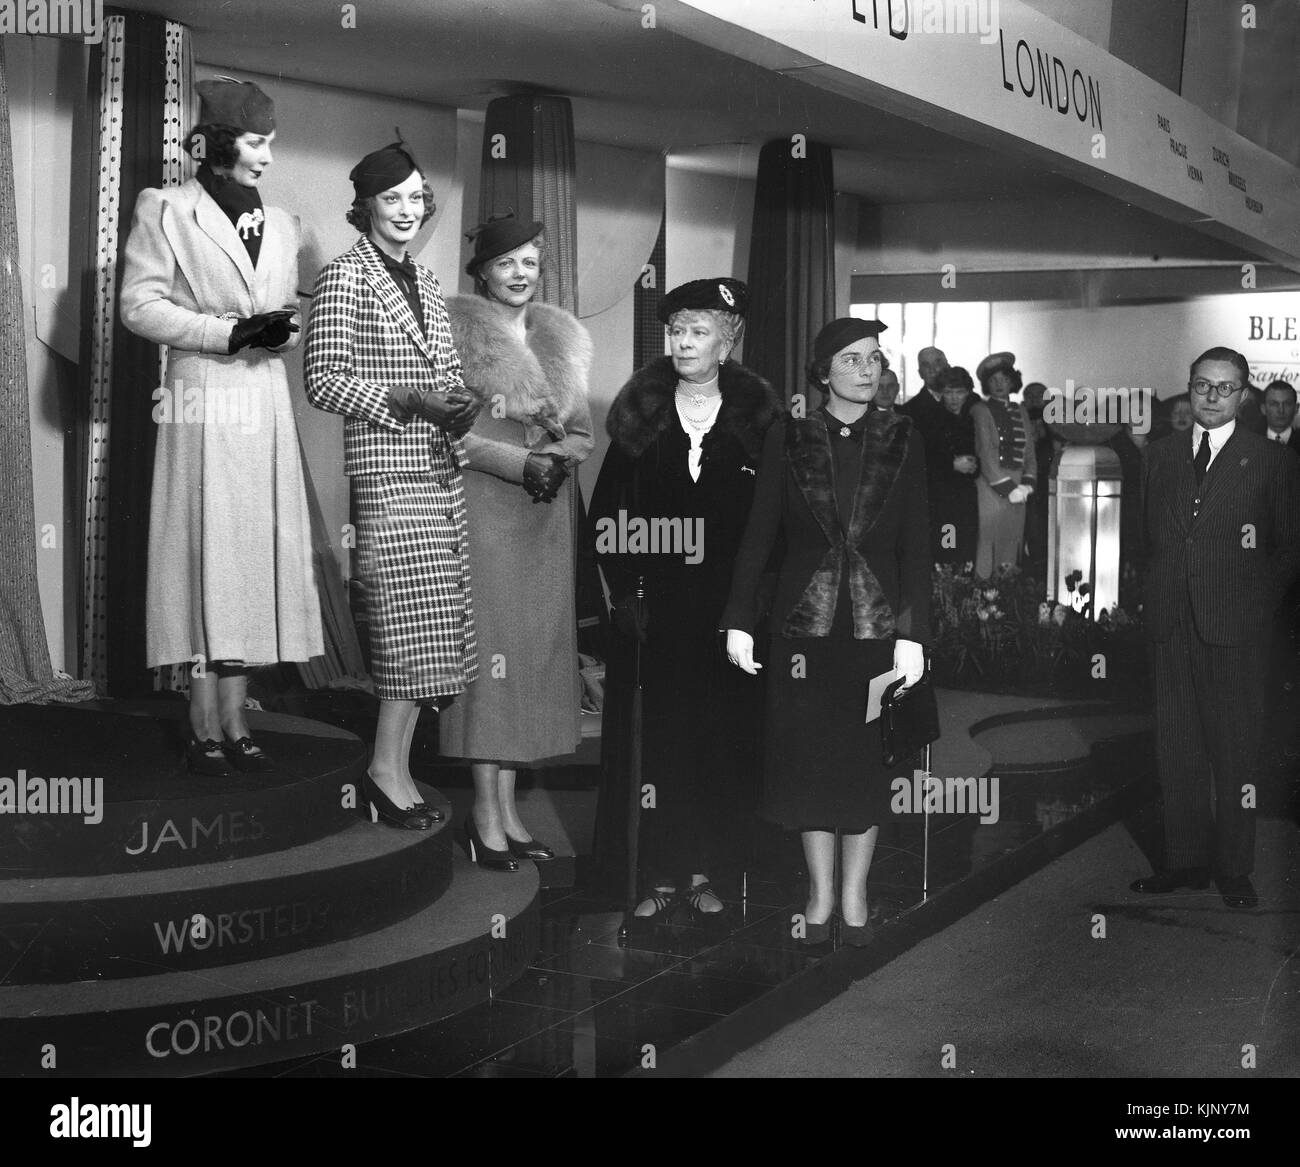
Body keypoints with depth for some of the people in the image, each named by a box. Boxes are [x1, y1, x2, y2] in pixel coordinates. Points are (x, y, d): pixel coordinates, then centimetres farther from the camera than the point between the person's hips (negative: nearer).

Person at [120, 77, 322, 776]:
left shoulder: (281, 224, 16)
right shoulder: (165, 211, 0)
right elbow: (140, 306, -6)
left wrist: (282, 330, -4)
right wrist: (231, 332, -14)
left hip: (265, 403, 6)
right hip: (203, 402, -5)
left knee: (256, 556, 4)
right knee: (205, 557, -6)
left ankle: (235, 723, 10)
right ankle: (205, 731, 0)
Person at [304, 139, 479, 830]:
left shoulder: (425, 281, 18)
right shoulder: (344, 278, -4)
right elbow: (322, 381, -10)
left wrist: (458, 405, 3)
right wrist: (407, 401, -16)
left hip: (440, 466, 7)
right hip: (386, 468, -7)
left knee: (439, 619, 4)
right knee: (414, 619, -9)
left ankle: (393, 765, 12)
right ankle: (391, 769, 0)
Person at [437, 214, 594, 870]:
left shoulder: (561, 339, 16)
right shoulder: (458, 332, -2)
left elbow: (581, 433, 16)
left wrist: (557, 459, -6)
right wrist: (519, 462, -16)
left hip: (546, 513, 6)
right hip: (482, 504, -6)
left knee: (534, 649, 5)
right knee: (489, 646, -7)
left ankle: (506, 808, 11)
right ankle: (486, 810, -1)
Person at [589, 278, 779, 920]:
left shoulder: (757, 418, 3)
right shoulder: (640, 414, 6)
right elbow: (605, 508, 5)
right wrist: (624, 590, -3)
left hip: (728, 606, 0)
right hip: (655, 603, 1)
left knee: (722, 738, 3)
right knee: (655, 734, 0)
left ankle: (702, 869, 13)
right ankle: (660, 873, 8)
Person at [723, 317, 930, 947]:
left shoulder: (902, 441, 0)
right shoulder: (787, 439, 0)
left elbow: (916, 545, -1)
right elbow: (759, 533, 2)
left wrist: (913, 634, -8)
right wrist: (739, 619, -3)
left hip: (877, 622, 0)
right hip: (805, 618, 0)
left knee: (867, 758, 6)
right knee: (808, 755, 4)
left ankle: (854, 894, 20)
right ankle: (820, 893, 19)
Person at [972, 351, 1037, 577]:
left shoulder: (1020, 411, 17)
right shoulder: (981, 410, 0)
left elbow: (1029, 451, 14)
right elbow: (986, 453, -7)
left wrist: (1028, 483, -2)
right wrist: (1008, 487, -12)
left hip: (1017, 489, 5)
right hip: (990, 488, -5)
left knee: (1012, 547, 4)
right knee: (988, 546, -8)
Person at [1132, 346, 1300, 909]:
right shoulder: (1161, 453, 13)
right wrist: (1154, 599, 7)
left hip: (1235, 629, -3)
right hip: (1171, 626, 4)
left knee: (1235, 751, 2)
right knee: (1177, 750, 8)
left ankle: (1234, 869, 11)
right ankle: (1185, 859, 18)